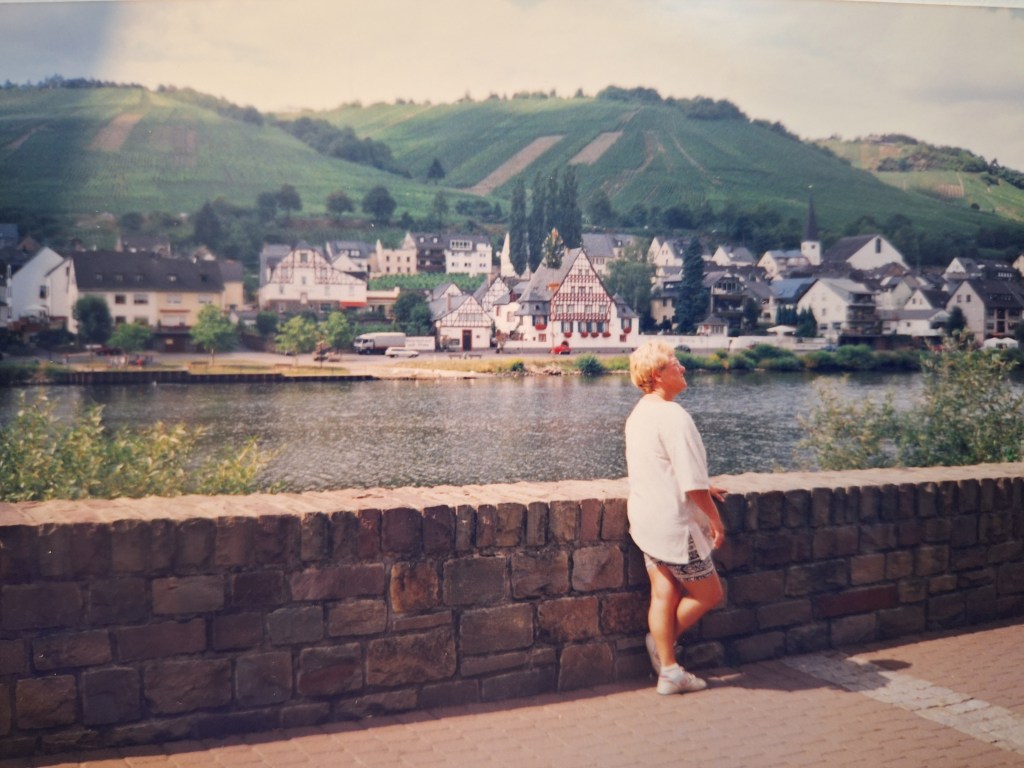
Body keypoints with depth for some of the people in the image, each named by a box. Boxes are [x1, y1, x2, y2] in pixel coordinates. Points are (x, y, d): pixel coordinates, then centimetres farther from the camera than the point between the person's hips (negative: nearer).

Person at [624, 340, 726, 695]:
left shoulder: (639, 414, 9)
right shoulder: (674, 417, -21)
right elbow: (692, 483, -23)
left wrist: (703, 488, 25)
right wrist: (715, 517, -10)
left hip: (646, 519, 9)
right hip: (675, 524, -9)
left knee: (664, 594, 13)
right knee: (709, 594, 9)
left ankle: (669, 671, 18)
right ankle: (664, 642, 19)